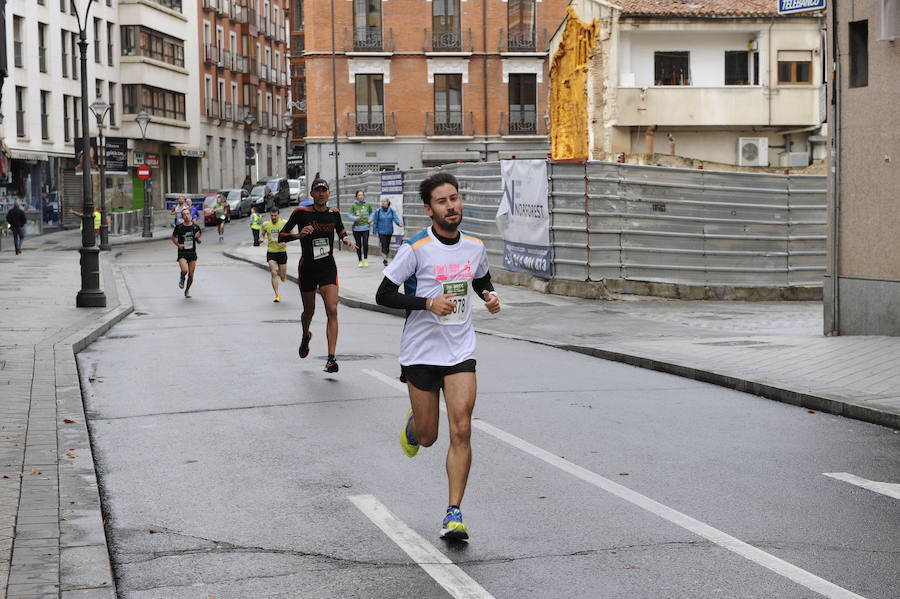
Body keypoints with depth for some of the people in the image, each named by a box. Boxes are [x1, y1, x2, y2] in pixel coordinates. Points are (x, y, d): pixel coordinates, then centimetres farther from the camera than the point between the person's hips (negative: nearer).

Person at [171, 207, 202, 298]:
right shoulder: (179, 227, -5)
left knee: (191, 275, 3)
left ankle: (187, 290, 28)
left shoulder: (196, 227, 0)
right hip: (182, 253, -2)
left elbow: (200, 241, 8)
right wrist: (178, 244, -8)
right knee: (185, 270, -25)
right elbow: (173, 238, 10)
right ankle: (182, 278, 12)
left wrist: (197, 238, -15)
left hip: (192, 253, 2)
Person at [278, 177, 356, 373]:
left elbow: (341, 229, 24)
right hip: (307, 268, -1)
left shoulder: (333, 213, 2)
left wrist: (346, 239, 3)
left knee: (332, 310, -15)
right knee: (309, 311, 14)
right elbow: (281, 236, -5)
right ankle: (305, 336, 51)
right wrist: (298, 235, -23)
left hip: (328, 268, 1)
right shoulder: (301, 212, -8)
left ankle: (331, 358, -16)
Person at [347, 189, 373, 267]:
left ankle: (365, 259, 3)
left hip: (365, 227, 0)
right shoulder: (353, 205, -1)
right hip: (356, 228, 0)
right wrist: (355, 218, -21)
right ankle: (360, 261, 18)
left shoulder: (367, 205, 4)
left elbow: (371, 213, 19)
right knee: (358, 245, 6)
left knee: (365, 243, -14)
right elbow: (349, 215, -4)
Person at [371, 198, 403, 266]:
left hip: (389, 232, 3)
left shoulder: (391, 211, 0)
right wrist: (375, 231, -2)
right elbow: (375, 222, 1)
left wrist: (399, 223, -30)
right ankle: (385, 260, -11)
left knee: (387, 246, 11)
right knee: (384, 245, -13)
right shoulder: (378, 211, -3)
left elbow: (395, 218, -10)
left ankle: (385, 258, 28)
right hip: (381, 232, -3)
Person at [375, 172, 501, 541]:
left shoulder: (474, 247, 3)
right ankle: (412, 425, 47)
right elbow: (383, 295, -9)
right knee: (427, 436, 8)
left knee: (461, 430, -12)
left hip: (461, 352, 2)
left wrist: (490, 296, 1)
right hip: (421, 352, -2)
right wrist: (428, 303, -22)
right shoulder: (416, 249, -11)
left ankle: (454, 514, -7)